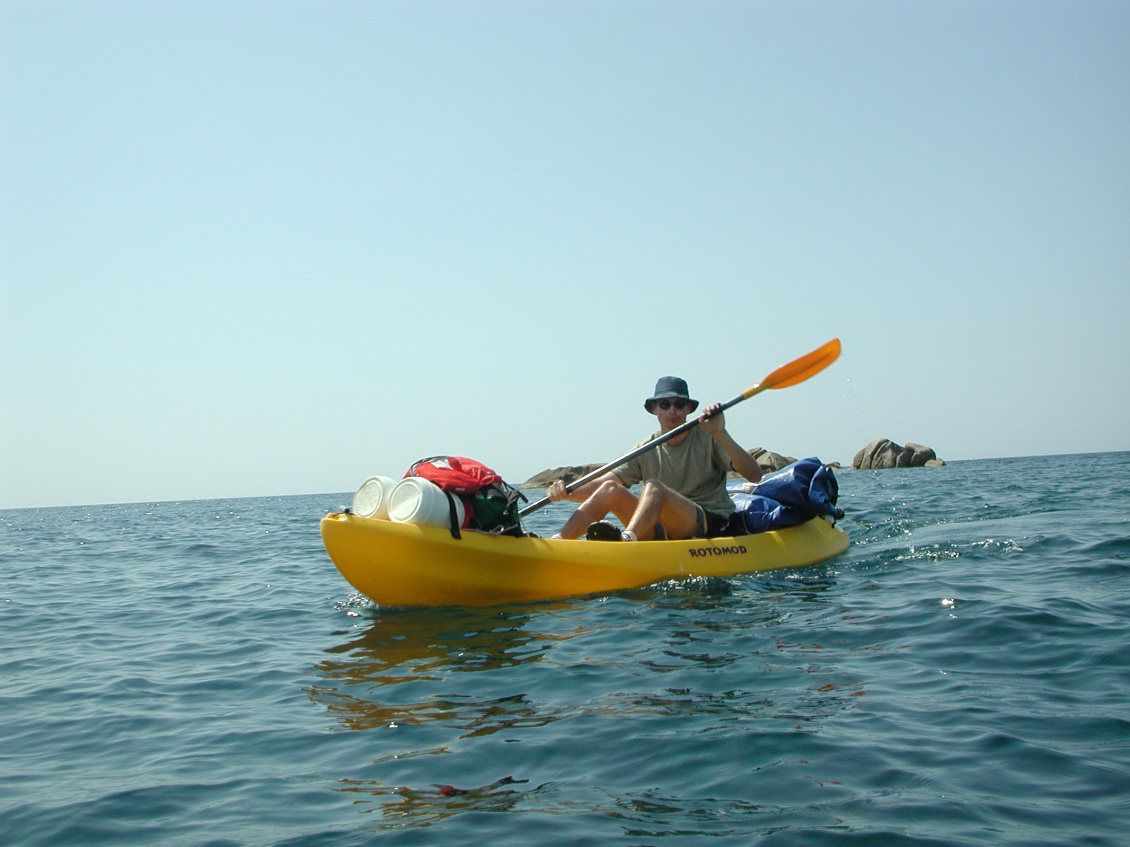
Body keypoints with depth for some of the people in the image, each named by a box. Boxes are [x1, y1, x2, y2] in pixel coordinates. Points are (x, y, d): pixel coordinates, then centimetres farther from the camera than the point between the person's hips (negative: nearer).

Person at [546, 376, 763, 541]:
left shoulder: (707, 439, -1)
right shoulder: (646, 451, 10)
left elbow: (754, 475, -13)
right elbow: (606, 481, 0)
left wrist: (721, 435, -26)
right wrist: (567, 492, -21)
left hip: (711, 525, -4)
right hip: (664, 531, 4)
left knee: (653, 487, -30)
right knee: (610, 489, -14)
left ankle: (626, 541, -59)